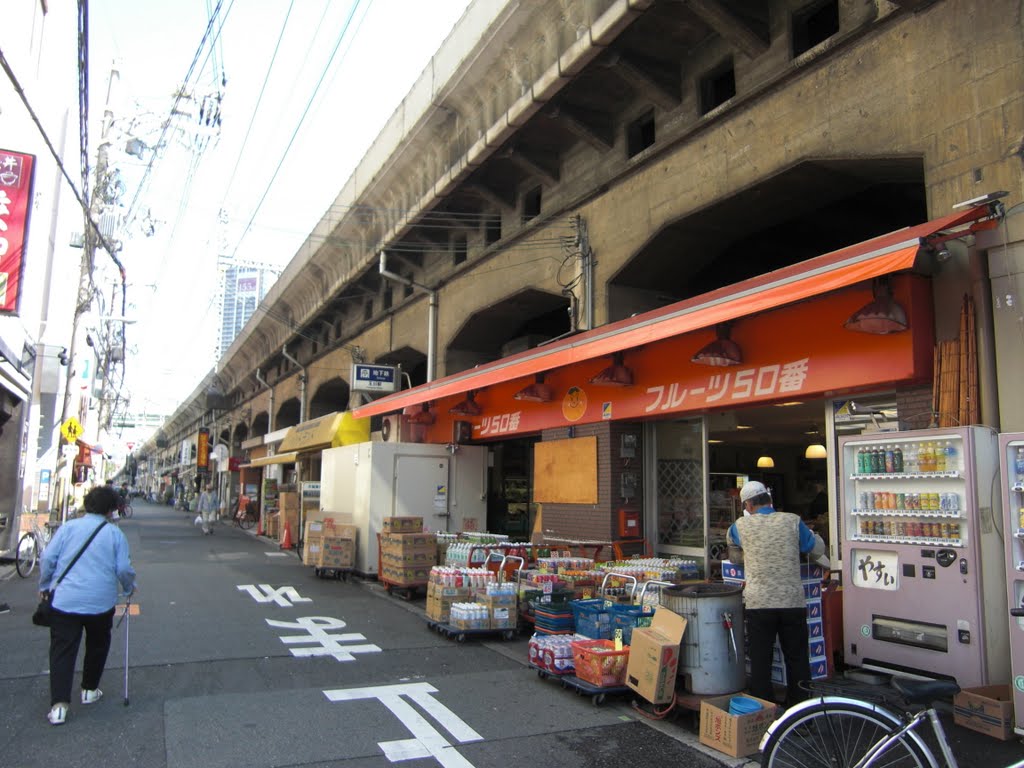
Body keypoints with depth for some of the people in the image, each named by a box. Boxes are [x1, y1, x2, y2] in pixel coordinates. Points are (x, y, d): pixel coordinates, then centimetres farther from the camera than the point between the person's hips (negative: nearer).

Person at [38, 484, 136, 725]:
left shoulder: (68, 527, 1)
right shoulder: (114, 533, -2)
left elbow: (48, 558, -1)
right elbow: (124, 568, -4)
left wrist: (45, 586, 14)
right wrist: (129, 588, 15)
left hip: (64, 600, 1)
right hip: (101, 602, 0)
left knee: (62, 651, 3)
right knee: (97, 646, 21)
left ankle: (59, 705, -5)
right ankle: (89, 690, 31)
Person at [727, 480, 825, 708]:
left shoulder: (741, 526, -1)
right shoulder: (792, 521, 0)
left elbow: (734, 557, 19)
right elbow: (818, 549, 15)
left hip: (758, 604, -1)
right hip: (793, 602, 2)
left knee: (760, 660, 8)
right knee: (797, 659, 16)